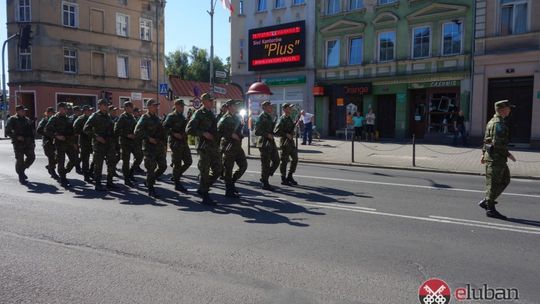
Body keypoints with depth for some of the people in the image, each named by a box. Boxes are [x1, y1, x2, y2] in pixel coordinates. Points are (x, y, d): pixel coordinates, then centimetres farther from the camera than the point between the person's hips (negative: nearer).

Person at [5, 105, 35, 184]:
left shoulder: (27, 120, 15)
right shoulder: (12, 120, -3)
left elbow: (31, 131, 20)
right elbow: (7, 132, -7)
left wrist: (32, 141, 12)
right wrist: (16, 137, -18)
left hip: (28, 143, 6)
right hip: (18, 143, -6)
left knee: (31, 157, 4)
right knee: (19, 159, -4)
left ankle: (22, 170, 26)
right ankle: (21, 177, 6)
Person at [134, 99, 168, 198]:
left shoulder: (158, 118, 17)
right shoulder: (144, 118, -5)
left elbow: (163, 132, 22)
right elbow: (137, 131, -15)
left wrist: (164, 145, 15)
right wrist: (148, 138, -19)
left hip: (160, 147, 7)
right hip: (149, 147, -7)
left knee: (163, 166, 5)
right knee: (151, 168, -3)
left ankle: (150, 180, 26)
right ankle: (150, 190, 8)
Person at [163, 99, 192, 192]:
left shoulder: (183, 116, 16)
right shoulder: (171, 116, -7)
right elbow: (164, 127, -16)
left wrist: (185, 134, 9)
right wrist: (174, 134, -22)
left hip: (184, 142, 8)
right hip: (175, 142, -8)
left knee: (188, 161, 8)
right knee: (177, 164, -2)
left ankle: (176, 176, 26)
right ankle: (177, 184, 9)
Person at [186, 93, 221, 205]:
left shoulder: (211, 114, 16)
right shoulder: (199, 114, -7)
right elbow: (189, 129, -14)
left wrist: (216, 139, 15)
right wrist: (203, 133, -19)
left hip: (214, 146, 8)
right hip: (204, 147, -8)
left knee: (217, 170, 9)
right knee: (204, 172, 0)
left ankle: (202, 189, 26)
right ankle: (205, 197, 9)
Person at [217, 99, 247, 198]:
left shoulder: (237, 117, 15)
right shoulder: (225, 119, -10)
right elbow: (219, 132, -19)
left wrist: (241, 135, 10)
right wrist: (231, 135, -21)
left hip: (237, 146, 8)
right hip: (229, 146, -8)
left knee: (243, 165, 8)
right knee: (228, 169, -1)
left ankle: (231, 182, 25)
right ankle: (229, 191, 8)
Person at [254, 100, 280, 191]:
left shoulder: (270, 117, 15)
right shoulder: (262, 117, -13)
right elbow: (257, 131, -18)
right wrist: (267, 135, -18)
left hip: (271, 142, 9)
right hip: (264, 143, -9)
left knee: (276, 161, 11)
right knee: (266, 163, -1)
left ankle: (264, 178, 24)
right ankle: (265, 183, 11)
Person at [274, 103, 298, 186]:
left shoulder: (289, 118, 13)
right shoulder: (282, 119, -14)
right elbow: (276, 131, -20)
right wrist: (286, 135, -21)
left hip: (291, 141, 9)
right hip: (285, 142, -9)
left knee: (295, 159, 10)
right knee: (284, 160, 0)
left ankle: (289, 177, 22)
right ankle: (283, 179, 10)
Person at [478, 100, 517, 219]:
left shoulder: (493, 121, 15)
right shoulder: (499, 123, -17)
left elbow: (486, 139, 20)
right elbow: (497, 143, -24)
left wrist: (483, 154, 24)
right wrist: (508, 154, -16)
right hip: (496, 157, -10)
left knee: (505, 180, 16)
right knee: (493, 183, -3)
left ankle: (486, 202, 18)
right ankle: (490, 209, 5)